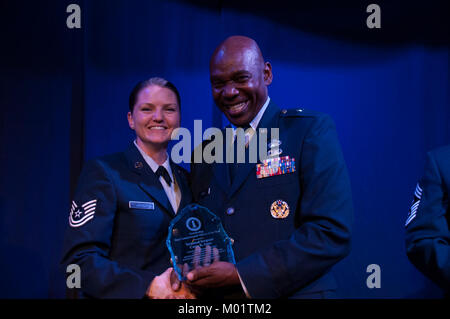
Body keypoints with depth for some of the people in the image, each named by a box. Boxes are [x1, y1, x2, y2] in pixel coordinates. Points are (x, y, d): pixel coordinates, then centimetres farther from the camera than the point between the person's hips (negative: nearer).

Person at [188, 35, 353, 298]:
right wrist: (188, 272, -8)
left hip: (293, 293, -4)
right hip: (217, 302, 5)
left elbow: (332, 234, -17)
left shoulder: (311, 130, -8)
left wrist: (242, 275, -20)